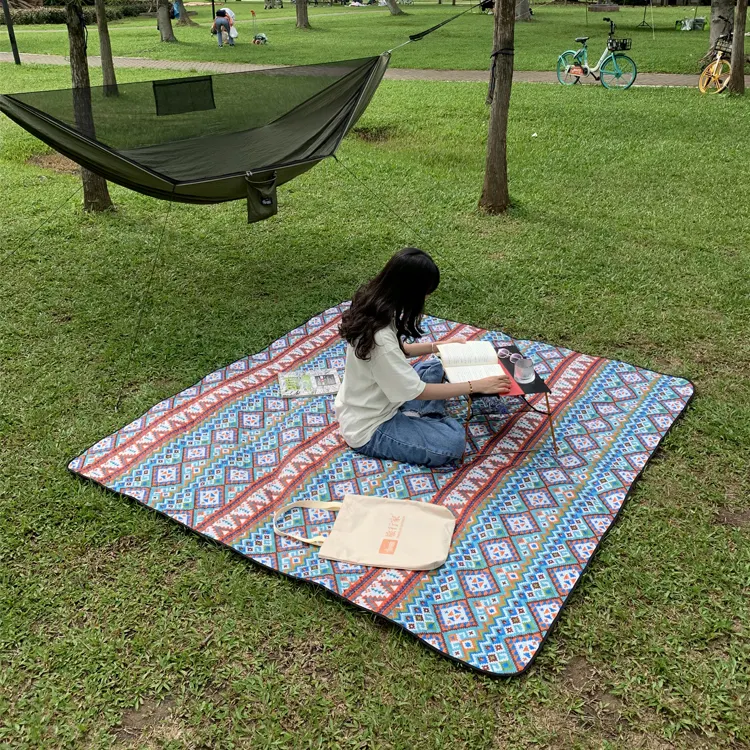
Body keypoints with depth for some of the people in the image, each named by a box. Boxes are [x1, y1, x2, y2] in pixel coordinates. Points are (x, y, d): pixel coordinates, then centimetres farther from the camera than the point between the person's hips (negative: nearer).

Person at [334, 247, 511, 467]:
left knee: (434, 367, 20)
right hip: (368, 429, -9)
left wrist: (438, 346, 14)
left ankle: (419, 421, 4)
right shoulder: (380, 337, -33)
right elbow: (417, 392, -24)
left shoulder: (372, 305, -6)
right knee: (454, 440, -19)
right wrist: (476, 386, -17)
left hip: (374, 404, 9)